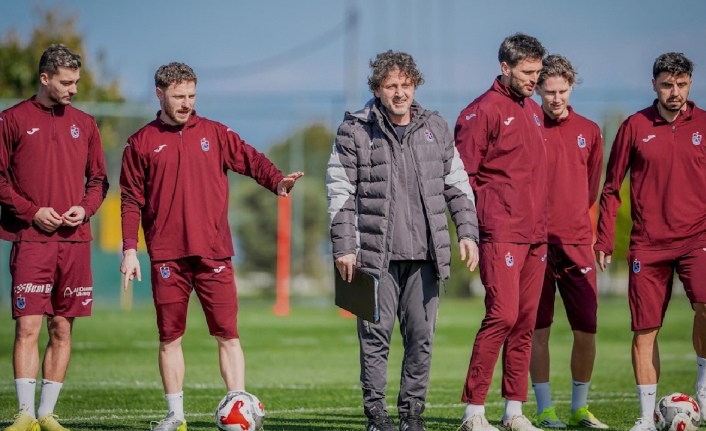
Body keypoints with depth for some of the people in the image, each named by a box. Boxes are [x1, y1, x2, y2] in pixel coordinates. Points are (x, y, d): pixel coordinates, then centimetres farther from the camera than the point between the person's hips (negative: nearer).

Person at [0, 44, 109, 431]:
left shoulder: (84, 124, 13)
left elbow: (98, 179, 19)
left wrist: (85, 208, -1)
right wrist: (32, 212, -11)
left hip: (75, 241, 4)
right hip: (31, 240, -4)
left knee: (62, 330, 4)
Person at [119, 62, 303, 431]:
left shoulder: (214, 134, 9)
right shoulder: (142, 143, 8)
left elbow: (250, 159, -2)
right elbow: (131, 199, 6)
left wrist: (276, 181, -23)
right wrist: (129, 249, -2)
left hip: (213, 253, 0)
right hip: (166, 255, 0)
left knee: (227, 334, -4)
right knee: (169, 336, 5)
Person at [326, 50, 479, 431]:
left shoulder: (436, 129, 12)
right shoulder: (355, 131, 2)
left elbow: (457, 185, 15)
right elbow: (340, 191, 0)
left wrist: (467, 232, 5)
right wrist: (343, 246, -5)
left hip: (425, 255, 3)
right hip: (376, 254, -3)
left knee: (422, 335, 3)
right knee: (376, 335, -1)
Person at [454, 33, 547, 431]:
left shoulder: (535, 111, 17)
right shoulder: (484, 110, -8)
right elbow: (463, 174, -10)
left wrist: (540, 221, 16)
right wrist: (490, 209, -10)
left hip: (535, 234, 8)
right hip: (502, 233, -8)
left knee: (525, 322, 8)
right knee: (503, 315, -14)